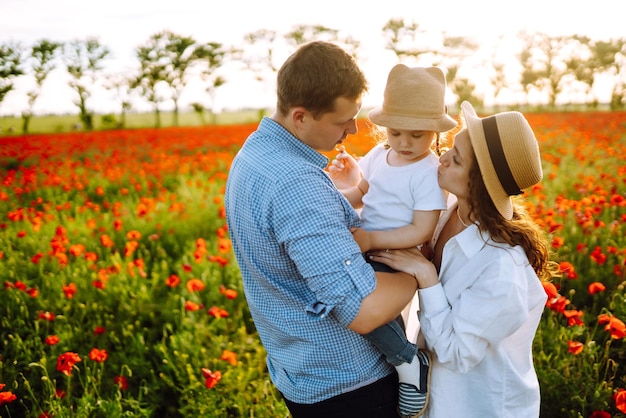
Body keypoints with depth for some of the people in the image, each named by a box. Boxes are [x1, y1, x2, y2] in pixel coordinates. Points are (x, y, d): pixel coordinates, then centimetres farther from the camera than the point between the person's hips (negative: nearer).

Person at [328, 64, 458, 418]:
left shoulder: (429, 173, -14)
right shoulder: (378, 155, 8)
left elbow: (422, 232, -18)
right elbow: (360, 196, 18)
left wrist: (371, 239, -24)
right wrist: (344, 186, -4)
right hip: (365, 248, 9)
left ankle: (409, 361, -9)